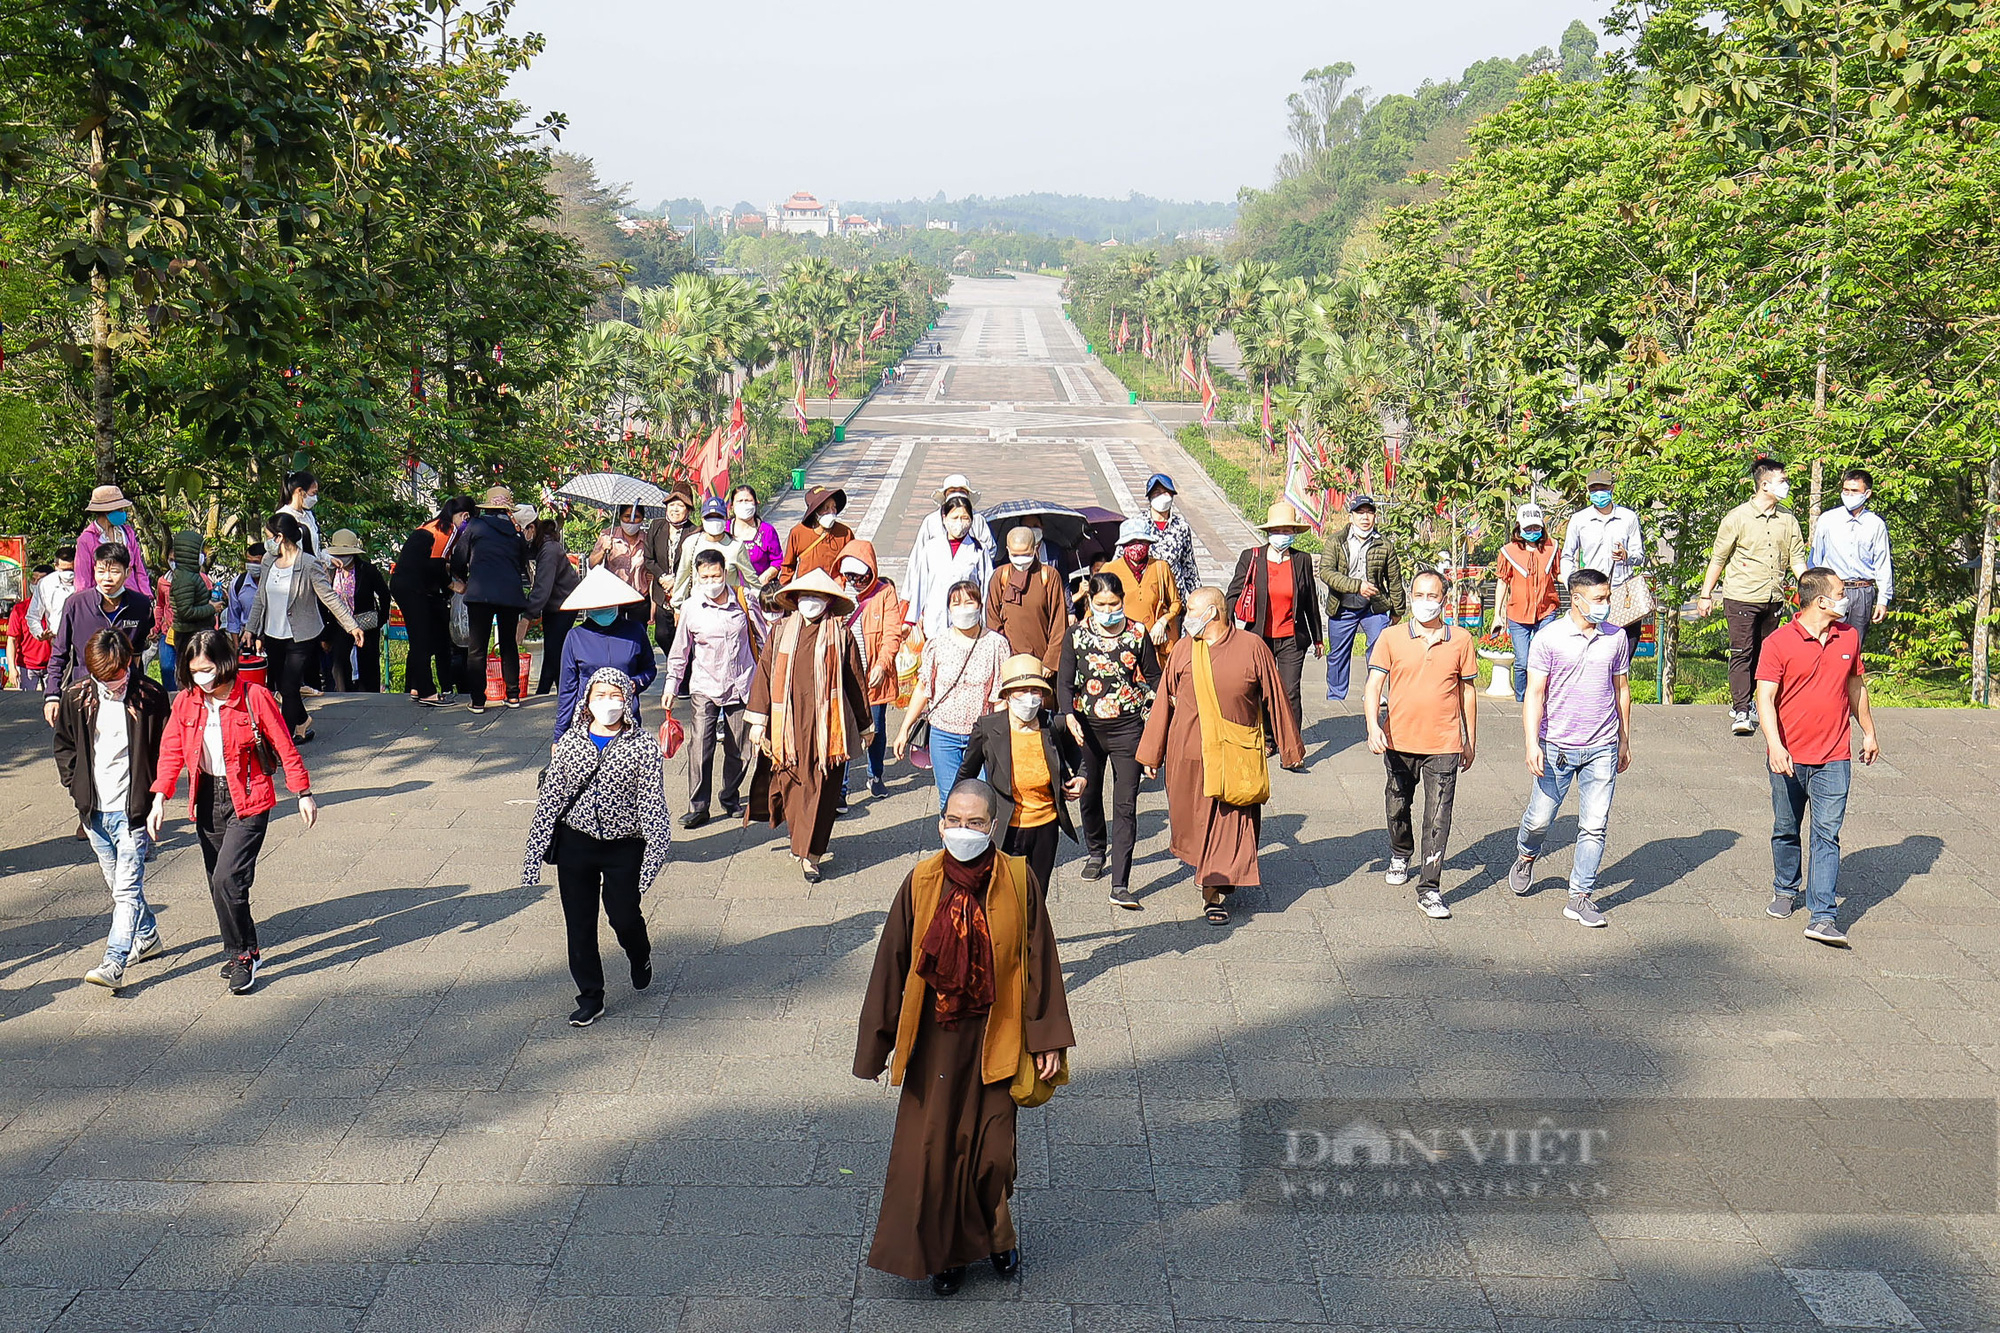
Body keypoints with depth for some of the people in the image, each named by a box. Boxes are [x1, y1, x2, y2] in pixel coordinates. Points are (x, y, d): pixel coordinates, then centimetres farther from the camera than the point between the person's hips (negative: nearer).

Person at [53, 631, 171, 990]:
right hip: (94, 810, 5)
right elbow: (63, 745, 16)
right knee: (117, 884, 17)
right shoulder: (76, 698, 2)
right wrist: (76, 784, 4)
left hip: (132, 808, -5)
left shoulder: (150, 696, -8)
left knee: (127, 886, -10)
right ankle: (147, 936, 36)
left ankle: (114, 963, -14)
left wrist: (153, 794, -7)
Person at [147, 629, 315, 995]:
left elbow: (285, 746, -5)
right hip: (207, 800, 5)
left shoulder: (254, 697, -12)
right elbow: (172, 752, 4)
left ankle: (242, 955, 0)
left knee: (227, 879, -16)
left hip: (248, 801, -5)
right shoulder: (186, 702, 0)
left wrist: (303, 793, -2)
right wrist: (159, 798, -8)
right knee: (219, 884, 11)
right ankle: (246, 951, 27)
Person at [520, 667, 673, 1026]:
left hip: (624, 845, -2)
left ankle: (640, 957, 41)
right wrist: (534, 854, 1)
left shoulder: (642, 746, -8)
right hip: (575, 842, 2)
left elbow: (653, 804, -9)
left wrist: (655, 852, -18)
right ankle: (590, 997, 24)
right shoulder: (570, 742, -1)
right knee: (579, 923, 7)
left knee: (623, 916, 5)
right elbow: (550, 798, 2)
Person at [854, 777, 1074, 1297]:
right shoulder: (920, 884, -8)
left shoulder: (1018, 882, -9)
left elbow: (1039, 962, -3)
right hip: (934, 1041, 0)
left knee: (993, 1148, 7)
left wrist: (1048, 1040, -2)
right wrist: (880, 1043, 1)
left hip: (995, 1040, 0)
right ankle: (945, 1250, 28)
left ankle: (995, 1234, 37)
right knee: (933, 1146, 6)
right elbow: (892, 964, -1)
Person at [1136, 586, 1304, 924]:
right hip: (1188, 754, 2)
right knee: (1192, 818, 12)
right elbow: (1164, 702, 8)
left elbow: (1275, 700, 3)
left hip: (1237, 756, -2)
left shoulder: (1252, 647, -4)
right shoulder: (1183, 650, 2)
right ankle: (1205, 869, 36)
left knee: (1230, 823, 1)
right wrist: (1151, 753, 10)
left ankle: (1215, 889, 11)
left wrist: (1291, 748, 8)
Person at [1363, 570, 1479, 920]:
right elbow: (1373, 685, -9)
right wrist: (1373, 725, -25)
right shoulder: (1391, 639, -3)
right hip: (1399, 742, 1)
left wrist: (1471, 740, 13)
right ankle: (1400, 854, 47)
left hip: (1444, 746, -1)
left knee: (1438, 819, -6)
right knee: (1398, 806, 19)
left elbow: (1468, 691, 10)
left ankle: (1429, 890, -3)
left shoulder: (1461, 641, 0)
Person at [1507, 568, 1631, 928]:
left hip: (1602, 749, 2)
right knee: (1540, 818, 7)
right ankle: (1526, 857, 40)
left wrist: (1624, 740, 18)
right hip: (1557, 747, -2)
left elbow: (1622, 689, 15)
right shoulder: (1549, 637, -6)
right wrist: (1532, 743, -15)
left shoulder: (1617, 638, 5)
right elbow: (1535, 693, -7)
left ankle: (1580, 897, 9)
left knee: (1594, 826, -1)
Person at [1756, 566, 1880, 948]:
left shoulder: (1849, 636, 7)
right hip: (1789, 758, -2)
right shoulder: (1779, 642, -8)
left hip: (1834, 758, 2)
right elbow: (1765, 697, -14)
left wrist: (1868, 731, 25)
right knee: (1786, 830, 14)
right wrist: (1774, 745, -25)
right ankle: (1785, 889, 38)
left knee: (1827, 835, -7)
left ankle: (1822, 917, -10)